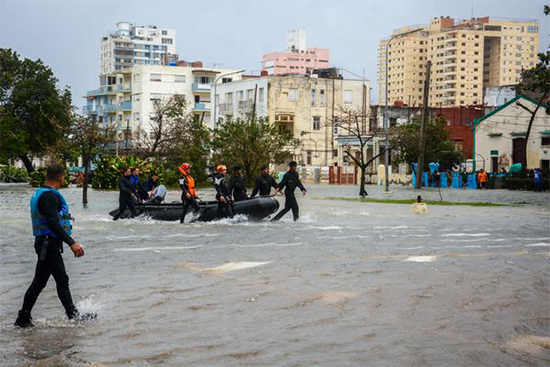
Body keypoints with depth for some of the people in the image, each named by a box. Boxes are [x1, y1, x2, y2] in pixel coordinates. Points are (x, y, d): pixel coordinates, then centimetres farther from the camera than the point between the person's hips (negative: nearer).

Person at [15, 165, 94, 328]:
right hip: (48, 245, -10)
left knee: (62, 280, 13)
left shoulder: (39, 193, 12)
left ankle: (73, 314, 19)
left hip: (47, 243, 10)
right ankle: (23, 318, 6)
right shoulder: (49, 196, -19)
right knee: (39, 282, -2)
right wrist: (72, 243, -30)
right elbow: (54, 224, -28)